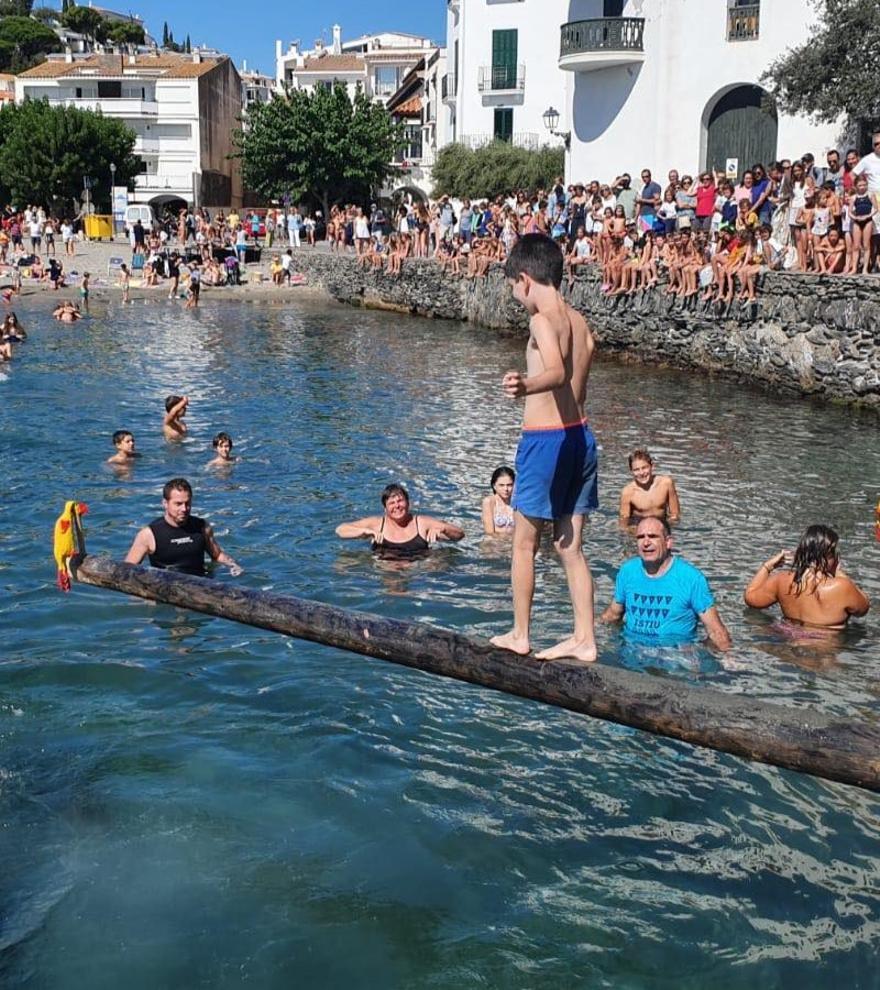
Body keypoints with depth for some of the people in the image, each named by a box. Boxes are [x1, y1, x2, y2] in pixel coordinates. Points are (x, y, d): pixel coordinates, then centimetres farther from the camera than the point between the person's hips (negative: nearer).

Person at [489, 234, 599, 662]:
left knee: (524, 543, 8)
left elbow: (556, 372, -34)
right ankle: (584, 638, 16)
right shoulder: (580, 322, 11)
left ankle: (519, 635, 18)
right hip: (580, 435, 8)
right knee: (570, 546, 13)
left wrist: (524, 386, -54)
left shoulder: (542, 320, -14)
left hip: (546, 439, -8)